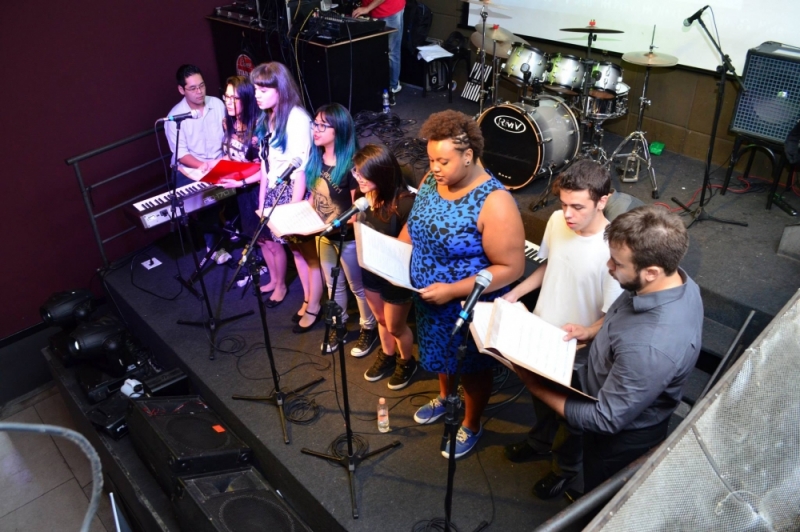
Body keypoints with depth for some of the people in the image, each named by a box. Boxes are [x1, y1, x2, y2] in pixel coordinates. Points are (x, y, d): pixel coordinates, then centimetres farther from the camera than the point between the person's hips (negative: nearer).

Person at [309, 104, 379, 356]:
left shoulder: (350, 165, -23)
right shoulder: (316, 159, -3)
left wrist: (335, 225, -30)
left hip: (347, 237, -6)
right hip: (323, 235, 6)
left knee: (357, 285, 12)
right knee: (333, 284, 22)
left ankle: (369, 328, 32)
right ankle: (338, 326, 41)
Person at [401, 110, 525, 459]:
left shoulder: (494, 203, -29)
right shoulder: (432, 180, -6)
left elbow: (511, 267, -27)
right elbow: (413, 226, 10)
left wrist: (452, 290, -30)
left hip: (471, 306, -6)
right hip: (430, 299, 7)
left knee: (472, 368, 18)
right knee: (441, 353, 29)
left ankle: (471, 426, 43)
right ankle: (445, 397, 58)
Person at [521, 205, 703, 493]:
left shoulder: (650, 349, -45)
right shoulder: (673, 279, -18)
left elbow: (605, 420, -31)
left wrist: (536, 388, -22)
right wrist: (593, 332, -6)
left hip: (622, 435, -8)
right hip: (612, 389, 8)